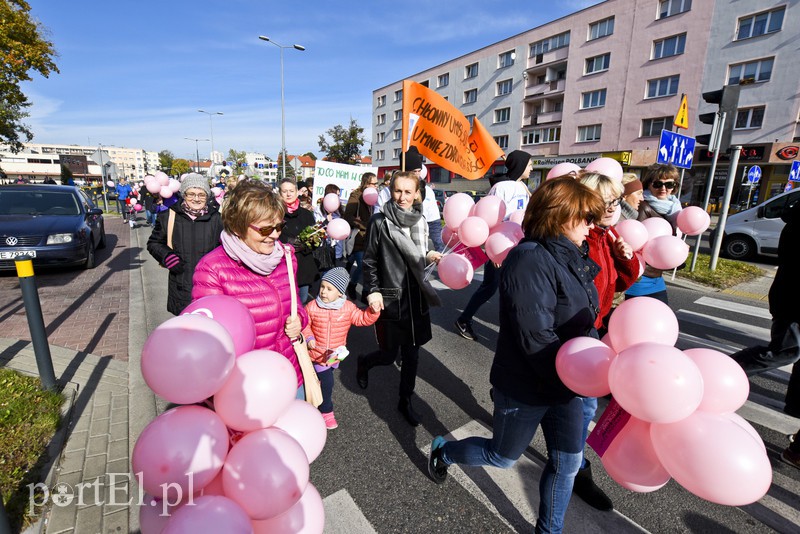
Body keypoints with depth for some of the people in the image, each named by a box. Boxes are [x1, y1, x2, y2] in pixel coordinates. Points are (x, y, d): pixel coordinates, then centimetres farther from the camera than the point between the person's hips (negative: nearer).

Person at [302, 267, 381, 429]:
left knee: (325, 379, 24)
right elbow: (305, 325, -2)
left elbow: (362, 319, -9)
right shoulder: (312, 307, -13)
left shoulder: (348, 308, -11)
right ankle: (326, 411, 23)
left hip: (336, 354, 2)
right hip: (318, 354, -2)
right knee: (327, 382, 1)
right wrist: (309, 338, -17)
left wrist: (373, 312, -26)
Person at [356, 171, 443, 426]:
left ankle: (405, 401, 34)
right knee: (389, 355, 8)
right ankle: (364, 362, 43)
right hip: (390, 299, -4)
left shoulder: (420, 221, 5)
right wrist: (372, 292, -13)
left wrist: (429, 256, -4)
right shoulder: (379, 222, -9)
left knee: (411, 353, 13)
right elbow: (369, 261, -5)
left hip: (416, 298, 4)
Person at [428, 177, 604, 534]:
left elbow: (579, 322, 9)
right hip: (526, 386, -7)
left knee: (568, 461, 19)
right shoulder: (530, 260, -27)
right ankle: (443, 451, 45)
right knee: (503, 457, 17)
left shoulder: (570, 257, 2)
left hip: (564, 381, 8)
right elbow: (535, 338, -30)